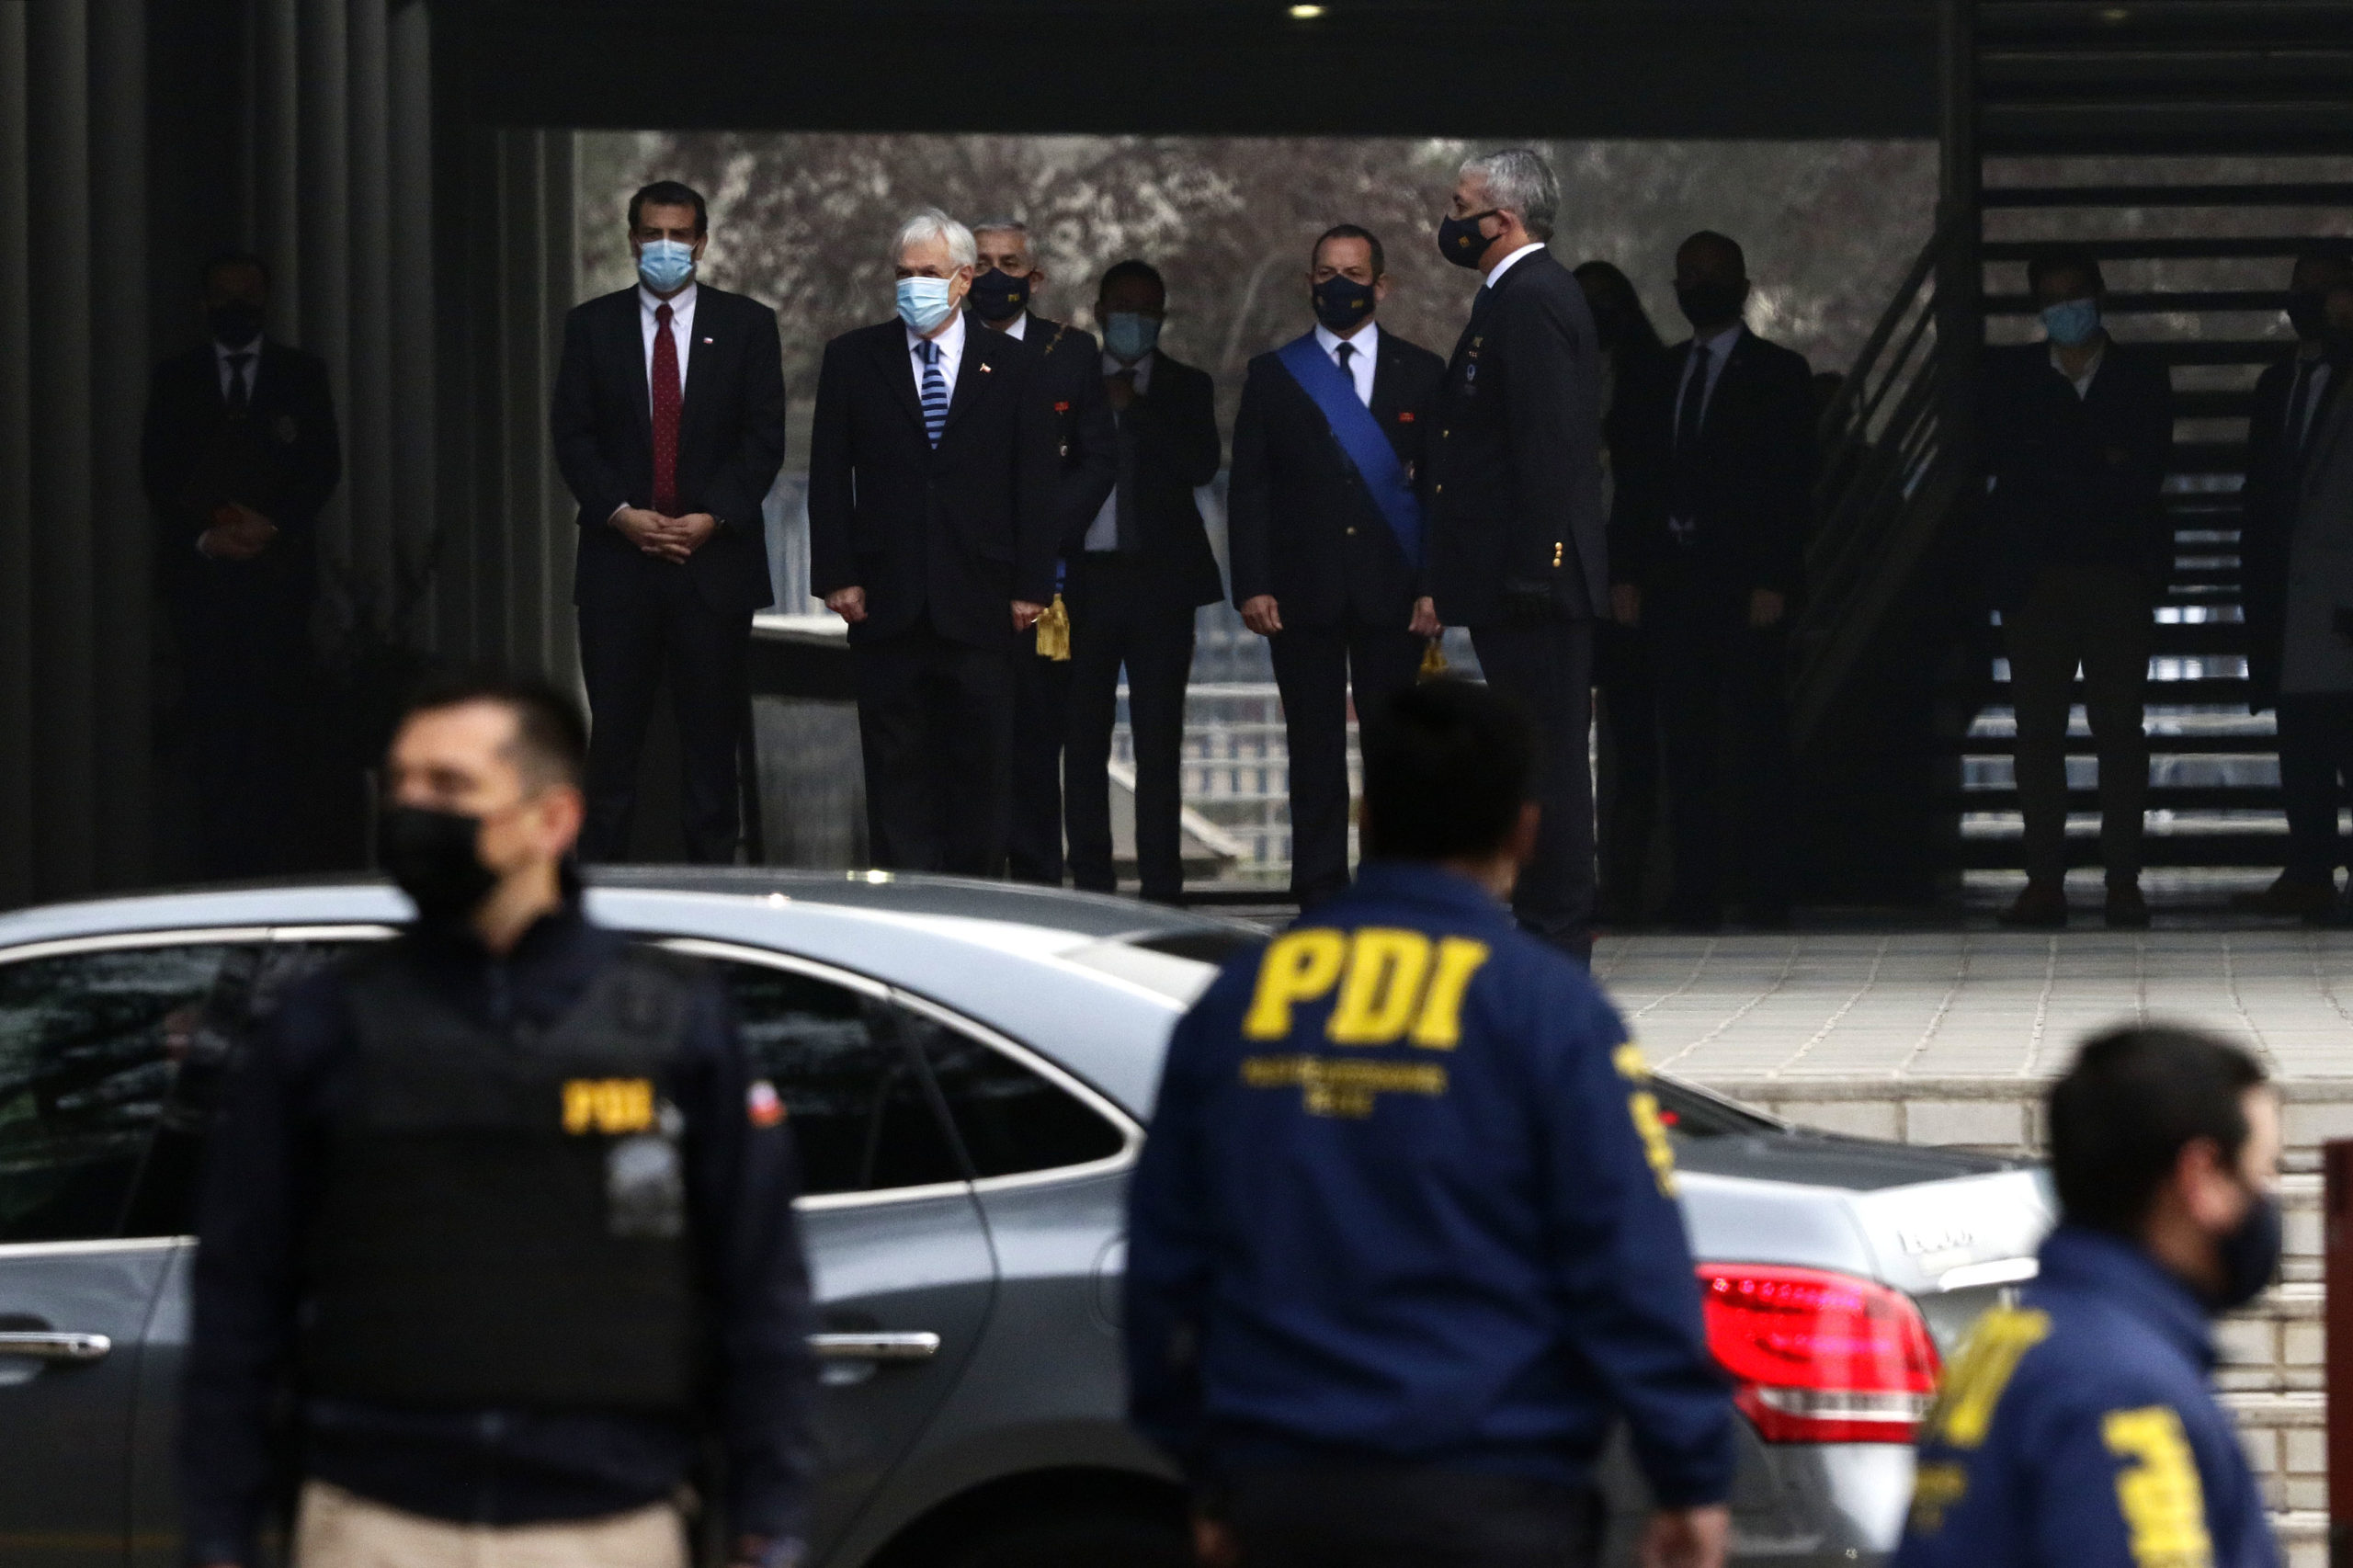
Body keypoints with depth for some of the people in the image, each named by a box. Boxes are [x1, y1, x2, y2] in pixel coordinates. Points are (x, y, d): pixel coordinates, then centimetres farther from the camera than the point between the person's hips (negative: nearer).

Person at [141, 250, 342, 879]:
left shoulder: (303, 373, 11)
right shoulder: (175, 378, 12)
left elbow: (324, 465, 6)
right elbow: (157, 472, 7)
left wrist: (273, 525, -8)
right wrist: (200, 536, -7)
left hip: (279, 564, 0)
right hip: (199, 568, 0)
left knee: (275, 710, -8)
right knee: (212, 710, -8)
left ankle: (272, 847, -8)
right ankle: (218, 856, -10)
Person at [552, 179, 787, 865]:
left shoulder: (747, 325, 6)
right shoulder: (592, 325, 9)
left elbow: (763, 439, 1)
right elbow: (573, 436, 4)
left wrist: (713, 518, -11)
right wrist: (621, 514, -10)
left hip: (715, 555, 0)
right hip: (619, 556, 1)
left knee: (712, 732, 1)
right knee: (614, 731, 0)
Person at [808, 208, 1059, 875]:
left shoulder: (1011, 364, 7)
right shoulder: (853, 358, 8)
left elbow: (1037, 481, 5)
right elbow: (829, 476, 5)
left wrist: (1031, 585, -2)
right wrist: (837, 575, -4)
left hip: (979, 597, 0)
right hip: (888, 600, 0)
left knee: (980, 763, 2)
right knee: (896, 766, 0)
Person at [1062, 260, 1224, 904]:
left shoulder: (1186, 388, 10)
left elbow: (1202, 464, -6)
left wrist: (1134, 410, -8)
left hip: (1159, 583, -1)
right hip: (1085, 579, 1)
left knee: (1158, 739, -4)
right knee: (1083, 736, -1)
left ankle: (1160, 886, -4)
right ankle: (1090, 883, 2)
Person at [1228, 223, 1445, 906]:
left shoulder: (1421, 373, 9)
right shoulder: (1273, 375, 9)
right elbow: (1248, 488, 6)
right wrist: (1251, 585, -4)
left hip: (1393, 591, 0)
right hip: (1303, 589, 0)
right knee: (1315, 747, 1)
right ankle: (1320, 894, 4)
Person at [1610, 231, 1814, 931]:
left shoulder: (1778, 374, 4)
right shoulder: (1658, 377, 17)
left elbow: (1793, 485, -3)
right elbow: (1637, 480, 14)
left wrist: (1774, 582, -12)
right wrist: (1626, 572, 3)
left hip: (1744, 585, -4)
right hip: (1674, 582, 4)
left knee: (1756, 743, -5)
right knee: (1688, 745, 1)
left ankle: (1768, 898, -5)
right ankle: (1696, 894, 1)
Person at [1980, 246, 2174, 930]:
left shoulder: (2141, 375, 9)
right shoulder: (2005, 375, 11)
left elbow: (2148, 470, -2)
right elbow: (1998, 462, 0)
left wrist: (2054, 474, -8)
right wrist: (2100, 466, -5)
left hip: (2119, 572, -1)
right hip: (2035, 572, 1)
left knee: (2119, 726, -3)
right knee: (2038, 727, -2)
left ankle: (2124, 883, -2)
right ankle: (2044, 882, -2)